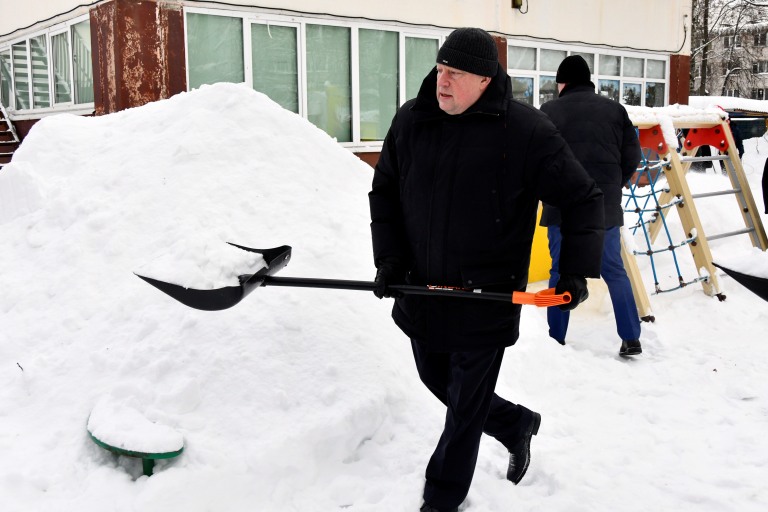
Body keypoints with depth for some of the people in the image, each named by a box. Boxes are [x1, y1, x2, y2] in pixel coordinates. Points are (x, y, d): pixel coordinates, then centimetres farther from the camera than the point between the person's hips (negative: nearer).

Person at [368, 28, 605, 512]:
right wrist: (389, 256, 0)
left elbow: (584, 199, -6)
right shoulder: (410, 119, -1)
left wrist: (577, 270, -12)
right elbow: (384, 191, 10)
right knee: (438, 383, 22)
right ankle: (516, 423, 47)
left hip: (488, 298, -5)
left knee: (465, 405, 6)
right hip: (422, 289, 6)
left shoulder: (527, 129, -13)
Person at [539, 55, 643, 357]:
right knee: (614, 270, 12)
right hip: (606, 206, 3)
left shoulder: (550, 111, -4)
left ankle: (556, 340, 14)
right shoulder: (615, 109, 6)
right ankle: (631, 339, 12)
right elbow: (632, 156, 7)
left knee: (561, 271, 8)